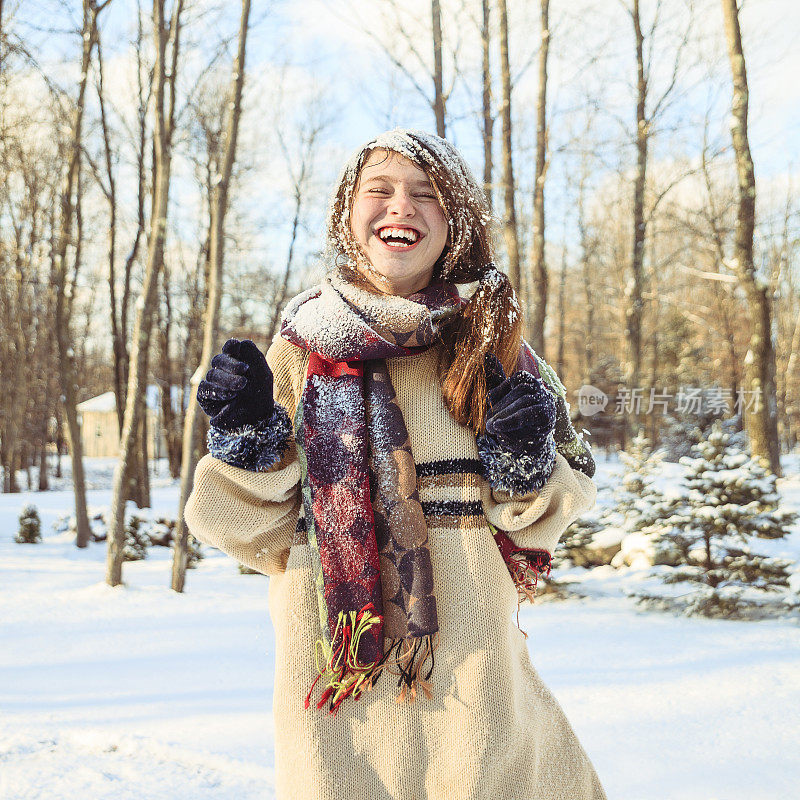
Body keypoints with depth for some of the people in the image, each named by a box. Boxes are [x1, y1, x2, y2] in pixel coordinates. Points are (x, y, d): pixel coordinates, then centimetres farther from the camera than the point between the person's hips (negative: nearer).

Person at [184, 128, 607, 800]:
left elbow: (544, 517, 8)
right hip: (334, 664, 0)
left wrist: (527, 471, -12)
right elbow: (259, 534, 4)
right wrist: (249, 443, -12)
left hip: (468, 662, 0)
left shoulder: (491, 343, 3)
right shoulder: (297, 352, 2)